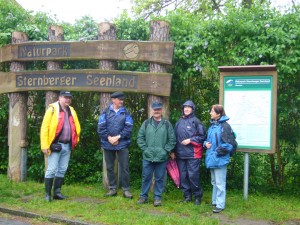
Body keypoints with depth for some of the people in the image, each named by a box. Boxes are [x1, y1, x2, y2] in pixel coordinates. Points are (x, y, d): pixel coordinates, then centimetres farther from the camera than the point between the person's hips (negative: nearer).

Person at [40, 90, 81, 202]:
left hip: (67, 145, 6)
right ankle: (48, 194, 5)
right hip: (56, 145, -6)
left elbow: (76, 127, 21)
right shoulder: (52, 109, -6)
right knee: (52, 170, -4)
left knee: (62, 170, 11)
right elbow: (44, 127, -10)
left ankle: (57, 192, 20)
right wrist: (45, 145, -15)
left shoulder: (71, 111, 13)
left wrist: (75, 141, 10)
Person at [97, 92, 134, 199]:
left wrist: (118, 137, -13)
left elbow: (129, 128, -5)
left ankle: (126, 189, 8)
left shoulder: (126, 113, 4)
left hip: (122, 144, -1)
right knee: (110, 167, 9)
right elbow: (101, 127, -2)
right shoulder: (105, 112, 4)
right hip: (108, 144, 1)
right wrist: (109, 138, -14)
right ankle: (112, 189, 20)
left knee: (124, 167, -1)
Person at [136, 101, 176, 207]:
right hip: (148, 156, 1)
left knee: (159, 178, 7)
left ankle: (157, 197, 17)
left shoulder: (167, 124, 2)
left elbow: (172, 140, 2)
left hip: (162, 157, -1)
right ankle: (143, 196, 20)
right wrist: (145, 148, -3)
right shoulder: (146, 123, 5)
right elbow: (140, 137, 6)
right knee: (146, 177, 7)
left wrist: (166, 150, -5)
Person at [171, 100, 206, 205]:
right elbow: (175, 137, 16)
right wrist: (173, 151, 13)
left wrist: (190, 140, -10)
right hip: (180, 154, 5)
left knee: (193, 175, -5)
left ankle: (197, 196, 12)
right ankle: (187, 195, 22)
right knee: (183, 176, 9)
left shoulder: (196, 121, -4)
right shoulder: (179, 122, 11)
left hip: (193, 154, -5)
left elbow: (203, 136, -4)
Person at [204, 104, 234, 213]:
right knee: (214, 182, 19)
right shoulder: (212, 125, 11)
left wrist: (219, 151, -17)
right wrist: (206, 143, 2)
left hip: (220, 159, -8)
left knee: (220, 183, -1)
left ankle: (220, 205, 7)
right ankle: (215, 201, 31)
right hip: (212, 158, 9)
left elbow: (229, 143, -17)